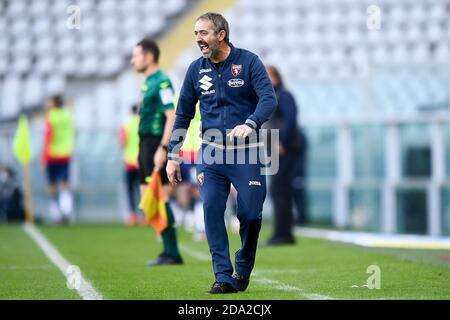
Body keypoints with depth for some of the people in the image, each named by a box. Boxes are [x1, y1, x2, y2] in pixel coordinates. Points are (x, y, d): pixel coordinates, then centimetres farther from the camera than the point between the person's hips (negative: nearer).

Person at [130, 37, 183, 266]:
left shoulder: (162, 82, -12)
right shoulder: (147, 83, 18)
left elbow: (172, 117, -19)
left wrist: (162, 148, -23)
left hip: (156, 144, -10)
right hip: (146, 144, 10)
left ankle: (172, 254, -5)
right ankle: (168, 251, 13)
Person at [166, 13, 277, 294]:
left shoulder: (249, 62, -6)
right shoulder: (196, 70, 5)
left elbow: (269, 98, -18)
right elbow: (183, 115, 12)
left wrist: (249, 125, -37)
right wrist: (173, 156, 8)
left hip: (246, 153, -3)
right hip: (212, 152, 3)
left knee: (250, 213, -7)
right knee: (211, 209, -11)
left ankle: (243, 269, 17)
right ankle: (224, 277, -9)